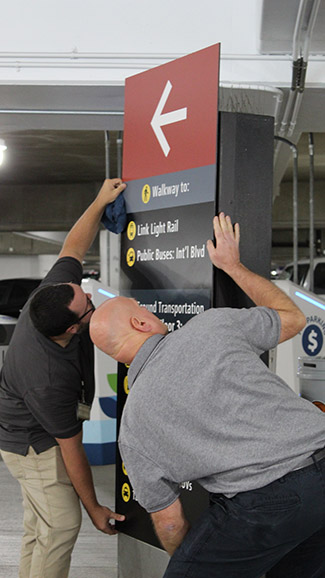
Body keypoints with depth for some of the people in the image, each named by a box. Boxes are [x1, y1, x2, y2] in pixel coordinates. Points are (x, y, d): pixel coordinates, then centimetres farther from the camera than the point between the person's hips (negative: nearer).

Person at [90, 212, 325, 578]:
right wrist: (233, 265, 29)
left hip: (268, 502, -3)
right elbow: (293, 318, 20)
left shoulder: (132, 432, 5)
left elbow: (168, 524, 12)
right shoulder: (213, 325, 3)